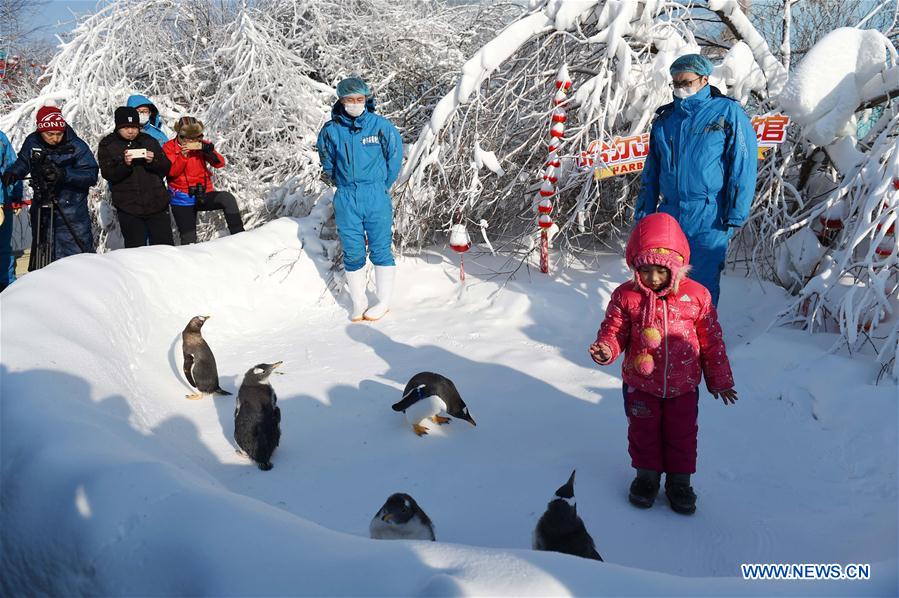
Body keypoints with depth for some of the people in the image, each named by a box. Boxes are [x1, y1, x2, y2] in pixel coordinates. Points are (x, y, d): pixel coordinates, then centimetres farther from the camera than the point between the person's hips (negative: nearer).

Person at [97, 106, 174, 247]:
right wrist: (124, 164, -22)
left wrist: (153, 161, -13)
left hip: (156, 203, 2)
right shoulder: (107, 145, 5)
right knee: (136, 248, 0)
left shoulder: (149, 141, 10)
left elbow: (166, 168, 8)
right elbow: (108, 174, -6)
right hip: (128, 207, -2)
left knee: (165, 246, 4)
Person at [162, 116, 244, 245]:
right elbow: (172, 172, -13)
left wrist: (205, 148, -25)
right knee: (189, 239, -5)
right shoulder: (169, 147, -1)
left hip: (204, 195, 1)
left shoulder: (202, 145, 3)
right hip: (182, 199, -1)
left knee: (227, 198, -29)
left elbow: (220, 163, -11)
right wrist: (183, 155, -26)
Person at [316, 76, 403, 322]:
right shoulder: (331, 130, 1)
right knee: (352, 253, 5)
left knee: (381, 249, 3)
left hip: (376, 196, -2)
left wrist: (380, 188, 9)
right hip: (345, 199, 2)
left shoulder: (381, 126, -3)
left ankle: (384, 302, 14)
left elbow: (395, 159, 7)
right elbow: (327, 166, 16)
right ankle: (359, 303, 17)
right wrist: (344, 186, 13)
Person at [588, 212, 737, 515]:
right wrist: (606, 349, -27)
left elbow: (712, 340, -2)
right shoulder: (626, 296, -12)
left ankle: (679, 480, 33)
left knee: (682, 433, 14)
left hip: (683, 384, 0)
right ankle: (647, 474, 36)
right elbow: (614, 330, -3)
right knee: (643, 431, 14)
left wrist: (719, 380, 4)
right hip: (641, 384, 0)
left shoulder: (696, 295, -11)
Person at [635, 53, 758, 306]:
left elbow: (743, 166, -5)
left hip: (710, 219, -5)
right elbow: (652, 170, 20)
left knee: (703, 285, -1)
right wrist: (644, 211, 12)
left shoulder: (728, 112, 0)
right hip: (669, 216, 5)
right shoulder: (665, 117, 15)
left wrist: (735, 215, -12)